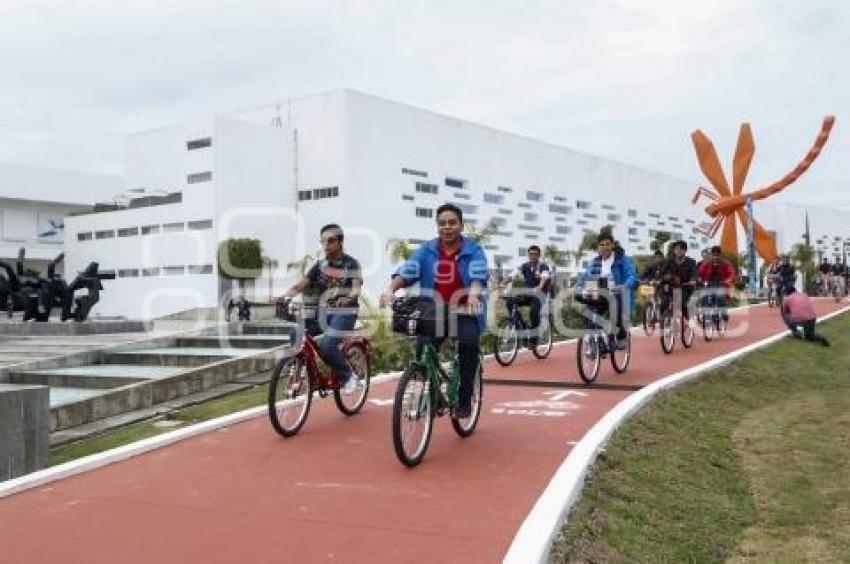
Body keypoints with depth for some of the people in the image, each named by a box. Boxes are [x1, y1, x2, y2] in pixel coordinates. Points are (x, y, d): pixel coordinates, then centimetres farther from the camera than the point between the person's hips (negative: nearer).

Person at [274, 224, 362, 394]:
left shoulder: (351, 263, -2)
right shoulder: (320, 265, 11)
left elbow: (357, 288, -14)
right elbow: (301, 284, 2)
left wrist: (348, 297, -38)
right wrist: (283, 296, -17)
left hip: (344, 312, -5)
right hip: (323, 312, 5)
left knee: (327, 345, -26)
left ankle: (348, 376, -3)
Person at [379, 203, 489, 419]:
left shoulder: (473, 250, -2)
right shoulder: (426, 250, 4)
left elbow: (478, 276, -20)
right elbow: (407, 271, -10)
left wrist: (473, 295, -43)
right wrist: (390, 289, -30)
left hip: (465, 312, -2)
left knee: (468, 343, -27)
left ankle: (464, 398, -10)